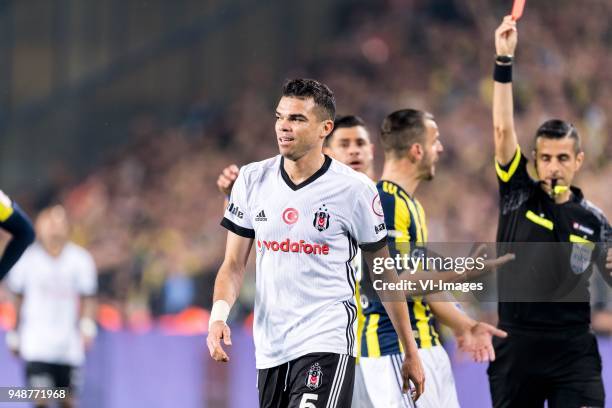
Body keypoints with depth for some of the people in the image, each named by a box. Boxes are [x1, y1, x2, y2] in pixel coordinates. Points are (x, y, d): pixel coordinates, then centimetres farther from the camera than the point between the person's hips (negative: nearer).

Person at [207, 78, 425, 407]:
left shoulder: (354, 189, -4)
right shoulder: (252, 180, 5)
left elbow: (384, 272, 5)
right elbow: (233, 265, 9)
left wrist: (410, 353, 7)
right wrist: (218, 315, -11)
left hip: (326, 345, -5)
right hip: (269, 349, 5)